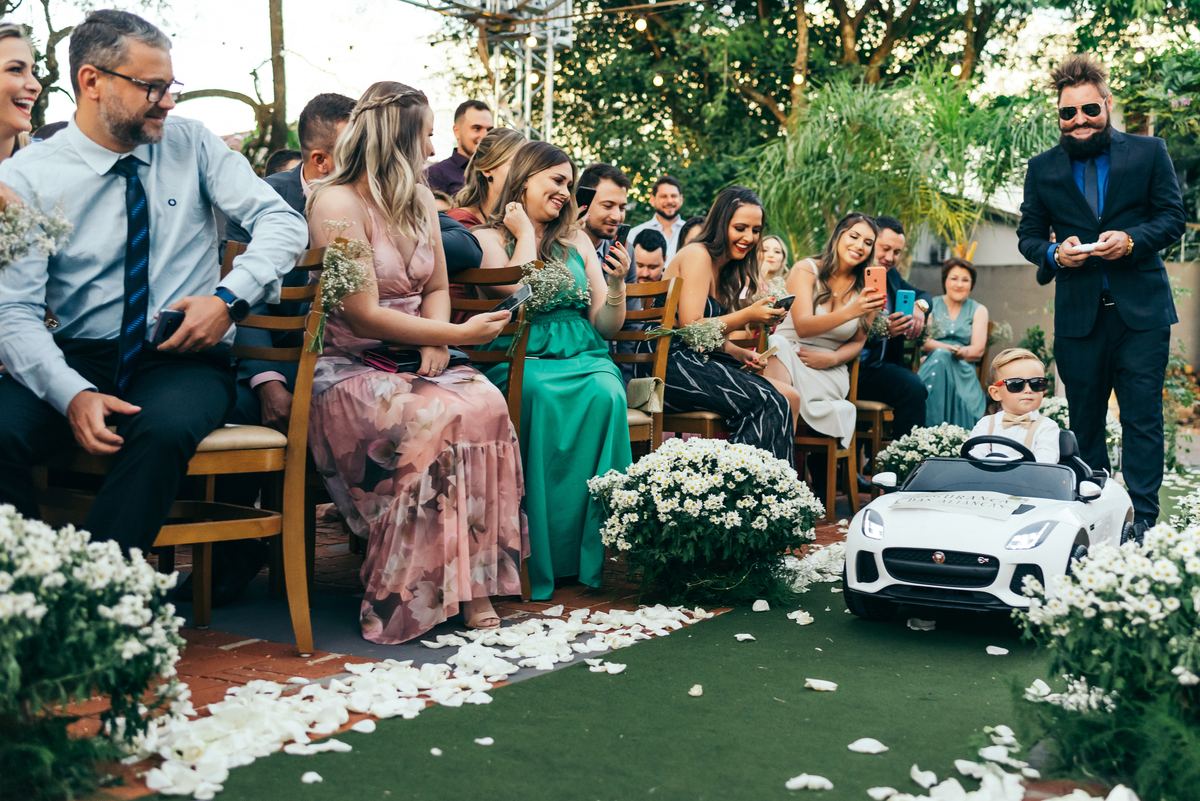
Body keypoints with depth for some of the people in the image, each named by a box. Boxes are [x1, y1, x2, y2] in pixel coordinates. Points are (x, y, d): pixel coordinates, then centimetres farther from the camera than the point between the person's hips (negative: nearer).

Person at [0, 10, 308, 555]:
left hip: (184, 359, 0)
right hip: (78, 358, 1)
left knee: (164, 429, -36)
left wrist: (230, 297, -16)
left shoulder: (192, 143, 7)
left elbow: (283, 223, 2)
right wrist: (73, 393, -26)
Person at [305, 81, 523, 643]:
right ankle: (407, 599, -23)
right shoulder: (337, 204, -11)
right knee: (441, 417, -34)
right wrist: (459, 334, -12)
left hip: (413, 363, 6)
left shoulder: (420, 200, 14)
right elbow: (365, 317, -16)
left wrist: (436, 343, -4)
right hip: (348, 370, -6)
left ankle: (473, 583, -24)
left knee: (487, 404, -26)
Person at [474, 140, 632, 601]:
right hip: (519, 359, -3)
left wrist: (616, 284, -1)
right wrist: (525, 231, 1)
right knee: (541, 395, -37)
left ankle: (590, 549, -26)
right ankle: (537, 559, -30)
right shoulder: (489, 238, 9)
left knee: (606, 394, -32)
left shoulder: (576, 242, 21)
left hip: (582, 355, 3)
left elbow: (606, 326, 18)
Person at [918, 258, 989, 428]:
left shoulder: (978, 310, 18)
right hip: (932, 364, 1)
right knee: (940, 355, -35)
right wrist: (949, 349, -16)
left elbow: (978, 350, 4)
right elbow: (924, 343, 0)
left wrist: (960, 352, -14)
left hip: (963, 370, 0)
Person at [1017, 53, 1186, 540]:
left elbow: (1173, 217, 5)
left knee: (1142, 417, -2)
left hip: (1141, 312, -2)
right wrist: (1055, 254, -10)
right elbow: (1028, 234, 11)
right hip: (1077, 314, 2)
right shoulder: (1042, 170, 10)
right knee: (1084, 422, 8)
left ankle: (1142, 521, 5)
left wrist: (1132, 239, -14)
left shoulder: (1149, 153, 5)